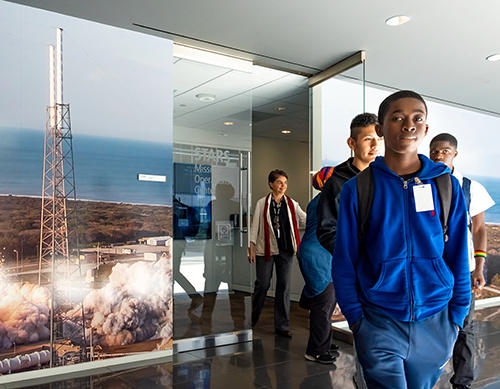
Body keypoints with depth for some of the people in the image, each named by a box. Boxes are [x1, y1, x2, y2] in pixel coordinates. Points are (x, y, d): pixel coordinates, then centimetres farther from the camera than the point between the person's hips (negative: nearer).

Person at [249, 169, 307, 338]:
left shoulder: (291, 204, 6)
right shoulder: (262, 203, 0)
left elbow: (306, 219, -1)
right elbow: (254, 227, 1)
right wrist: (251, 248, -2)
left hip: (285, 250, 2)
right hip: (265, 249, -2)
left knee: (284, 286, 3)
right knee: (263, 284, 6)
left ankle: (282, 325, 13)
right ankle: (253, 318, 30)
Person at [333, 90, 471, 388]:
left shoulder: (447, 185, 1)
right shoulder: (358, 188, -4)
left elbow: (458, 255, 5)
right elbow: (344, 260, -2)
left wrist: (457, 315, 2)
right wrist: (355, 316, -6)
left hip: (436, 322, 3)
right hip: (379, 322, -2)